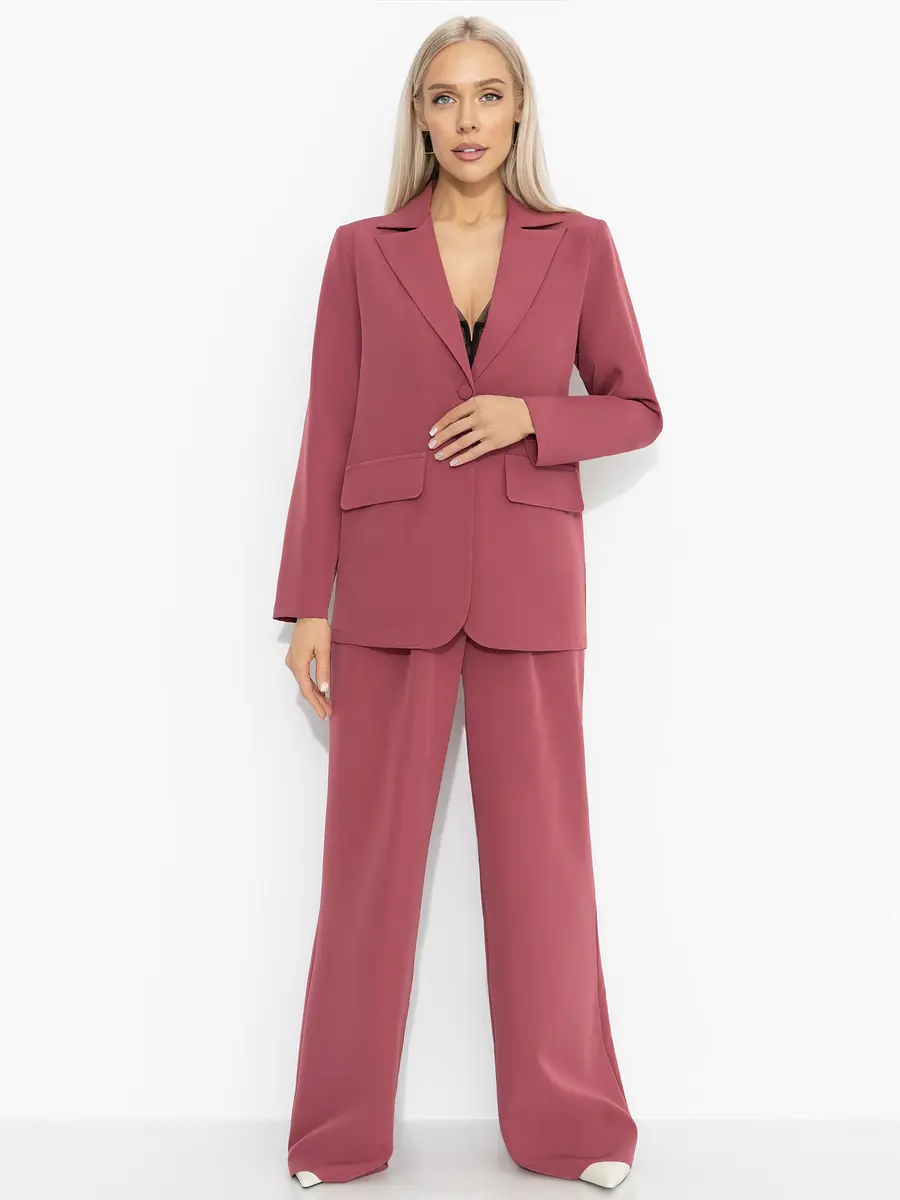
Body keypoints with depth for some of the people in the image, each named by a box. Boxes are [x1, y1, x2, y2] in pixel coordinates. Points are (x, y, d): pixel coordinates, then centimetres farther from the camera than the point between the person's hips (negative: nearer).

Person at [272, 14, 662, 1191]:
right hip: (390, 584, 0)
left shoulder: (580, 246, 6)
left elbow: (636, 410, 10)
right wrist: (306, 603, -2)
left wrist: (530, 415, -10)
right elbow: (327, 435, 3)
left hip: (528, 585, 0)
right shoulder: (361, 251, 5)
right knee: (370, 854, 5)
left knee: (542, 854, 5)